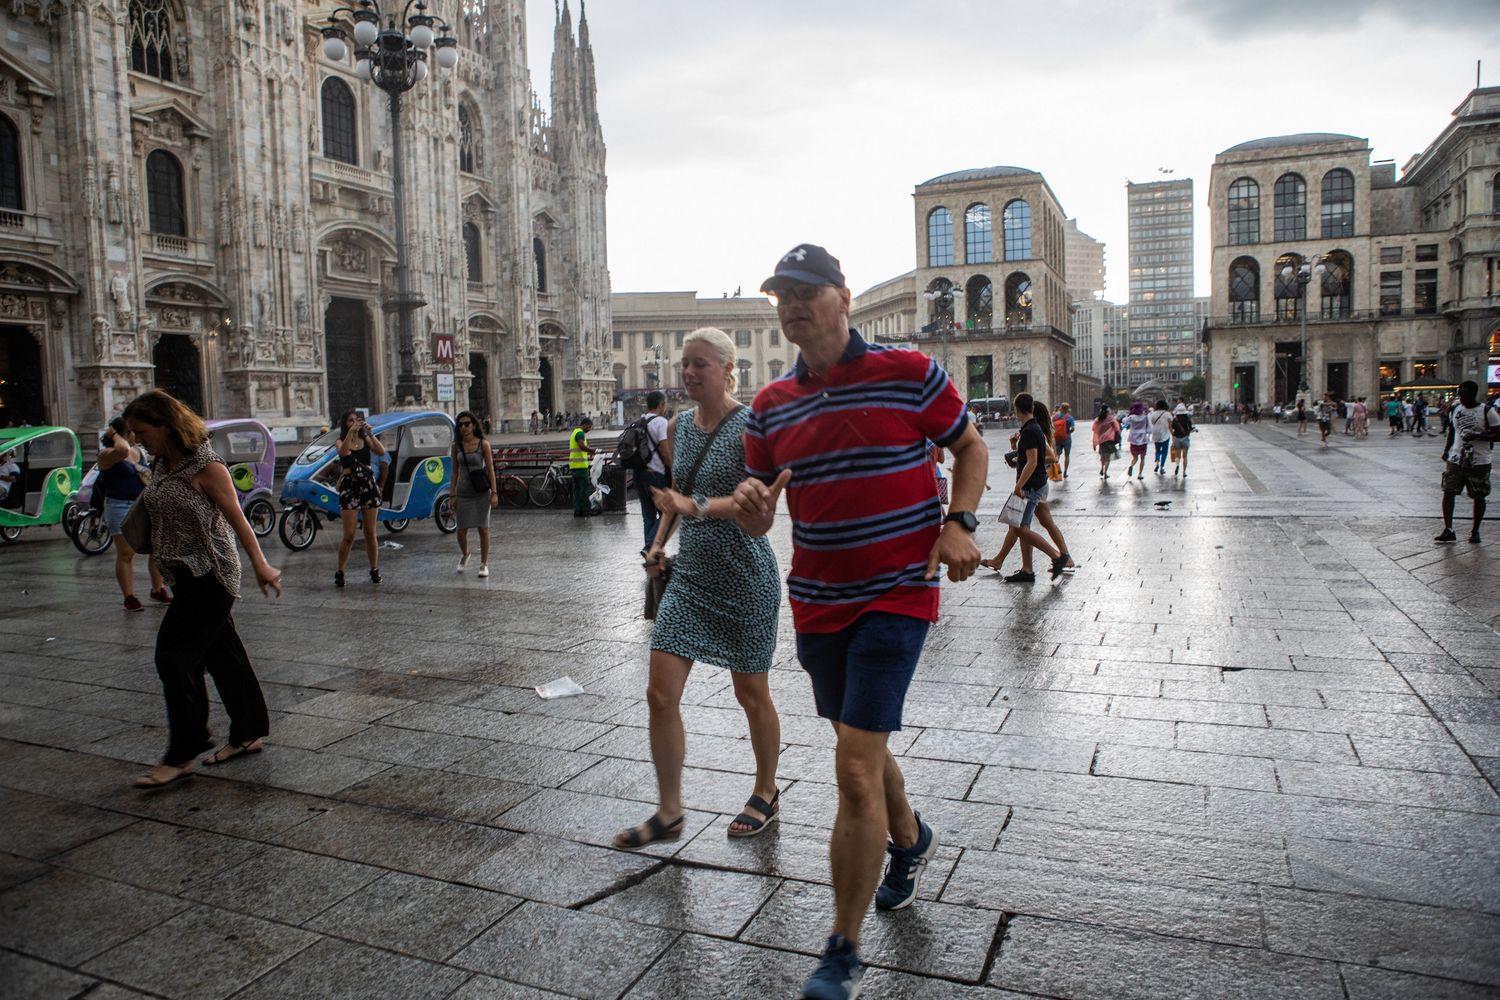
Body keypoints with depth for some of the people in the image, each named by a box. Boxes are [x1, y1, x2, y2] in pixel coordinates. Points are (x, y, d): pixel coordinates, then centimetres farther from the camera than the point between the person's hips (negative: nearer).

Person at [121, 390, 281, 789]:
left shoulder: (205, 465, -16)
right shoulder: (164, 465, 9)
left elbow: (236, 517, -16)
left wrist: (260, 566, -16)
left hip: (210, 575, -8)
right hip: (185, 576, 9)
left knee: (174, 655, -7)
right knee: (222, 653, 13)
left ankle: (181, 755, 2)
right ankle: (248, 734, 23)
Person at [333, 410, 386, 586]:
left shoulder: (366, 440, 9)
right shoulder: (341, 441, 4)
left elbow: (381, 451, -10)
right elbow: (343, 452, -21)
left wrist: (370, 434, -17)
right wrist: (351, 431, -26)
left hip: (368, 485, 2)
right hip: (349, 486, -2)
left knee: (370, 532, 7)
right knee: (349, 535, -5)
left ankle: (374, 570, 15)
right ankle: (339, 572, 6)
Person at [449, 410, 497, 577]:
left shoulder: (483, 444, -4)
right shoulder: (456, 445, 3)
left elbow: (490, 470, -4)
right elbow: (455, 471, 8)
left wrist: (494, 493, -9)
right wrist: (452, 495, 4)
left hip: (481, 493, -2)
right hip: (463, 493, 2)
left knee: (483, 529, 0)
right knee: (462, 530, 2)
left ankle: (484, 564, 13)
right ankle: (464, 555, 32)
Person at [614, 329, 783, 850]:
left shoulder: (750, 426, -13)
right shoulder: (679, 425, 7)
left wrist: (697, 507, -39)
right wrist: (659, 542, 13)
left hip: (745, 577, -6)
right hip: (691, 574, 6)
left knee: (751, 694, 9)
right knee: (660, 694, 1)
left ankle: (766, 795, 32)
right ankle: (669, 812, 16)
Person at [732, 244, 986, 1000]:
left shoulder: (909, 373, -7)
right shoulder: (771, 406, 5)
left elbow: (969, 447, 6)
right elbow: (757, 522, 8)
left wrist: (958, 524, -10)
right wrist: (749, 506, -17)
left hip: (896, 595, -5)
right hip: (816, 602, 6)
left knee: (855, 768, -10)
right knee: (861, 750, 22)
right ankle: (909, 841, 53)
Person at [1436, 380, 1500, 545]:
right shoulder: (1454, 409, 6)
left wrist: (1477, 436, -23)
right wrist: (1446, 451, 7)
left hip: (1479, 462, -4)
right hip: (1456, 459, 4)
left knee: (1479, 497, 6)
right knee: (1448, 491, -6)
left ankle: (1475, 531, 19)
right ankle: (1448, 530, -3)